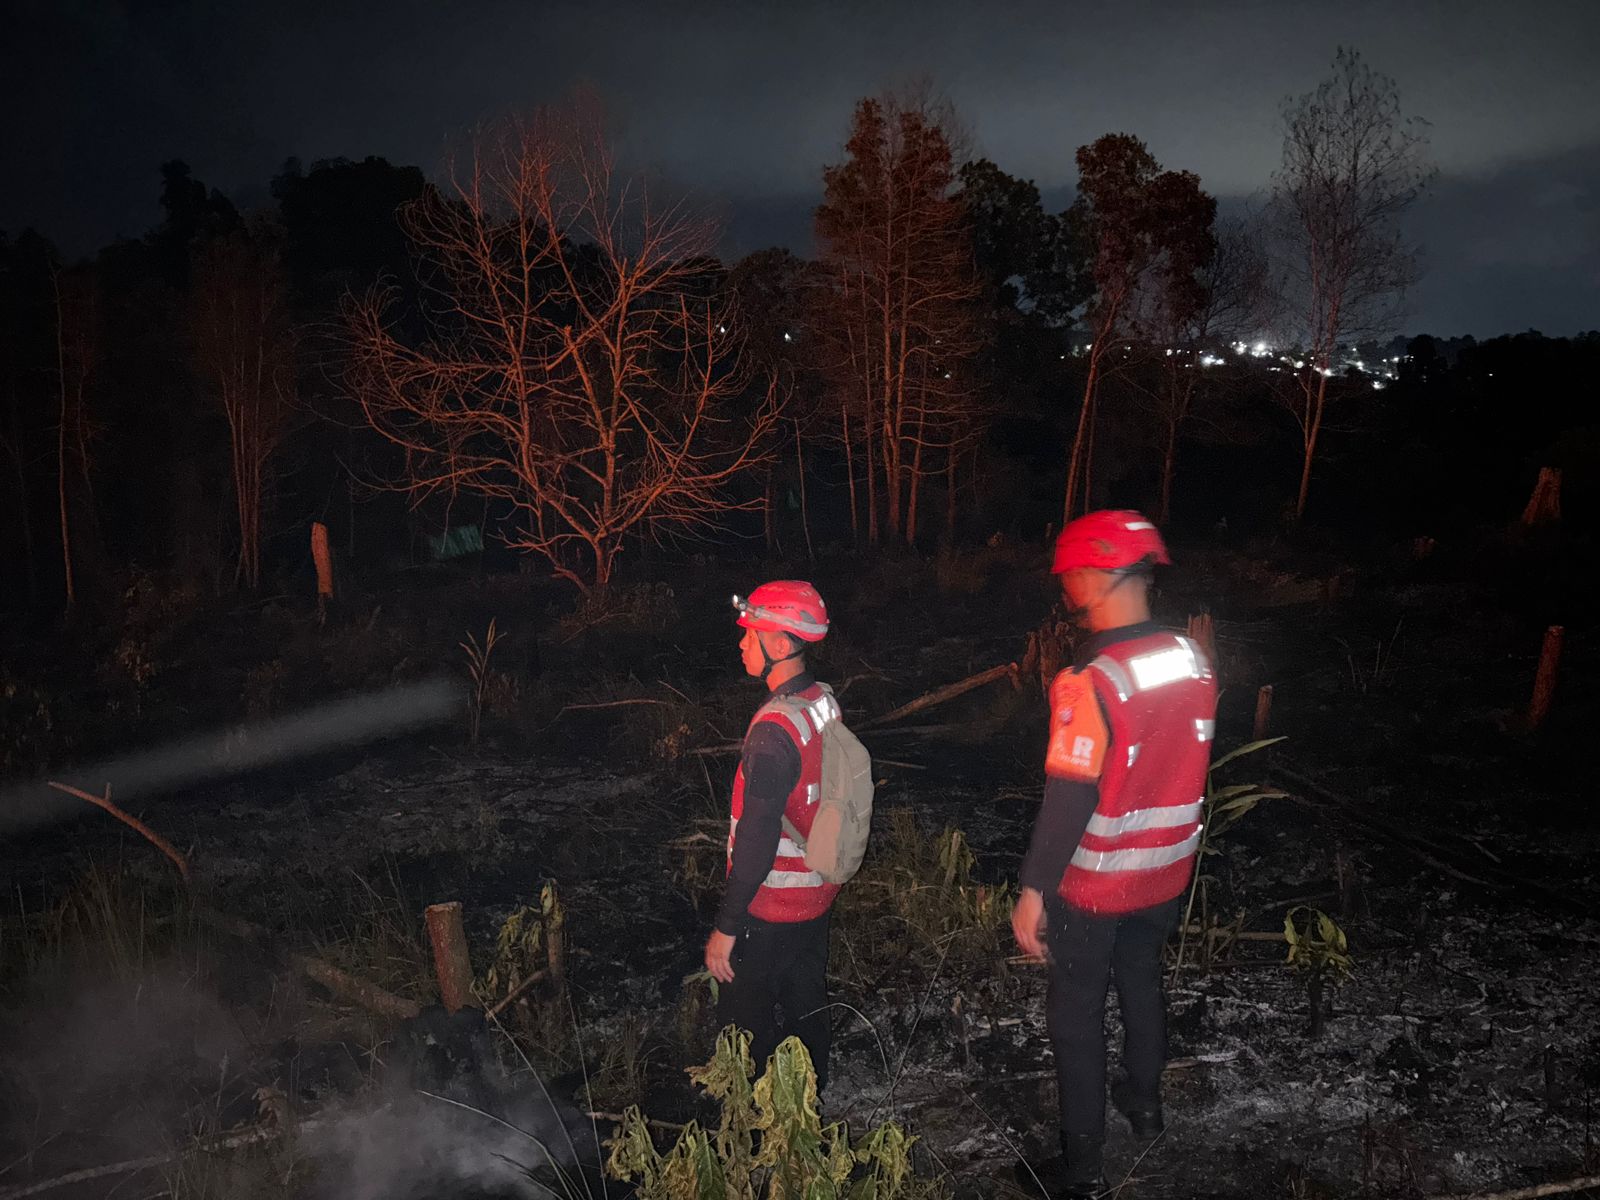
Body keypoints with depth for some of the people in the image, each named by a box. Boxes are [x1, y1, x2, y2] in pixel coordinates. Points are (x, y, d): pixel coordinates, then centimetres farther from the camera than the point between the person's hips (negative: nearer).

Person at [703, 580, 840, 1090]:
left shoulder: (774, 729, -28)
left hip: (771, 910, -9)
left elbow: (756, 839, -27)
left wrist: (726, 927, -20)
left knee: (745, 1026, 6)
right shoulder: (826, 704, -1)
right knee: (808, 1008, 21)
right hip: (817, 894, 9)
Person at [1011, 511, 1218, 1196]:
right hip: (1167, 873, 6)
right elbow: (1186, 763, 4)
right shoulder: (1194, 661, -8)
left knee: (1077, 1012, 11)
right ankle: (1144, 1102, 49)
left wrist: (1032, 891, -16)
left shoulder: (1090, 684, -28)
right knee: (1142, 980, 27)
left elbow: (1068, 802, -26)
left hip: (1095, 883, -6)